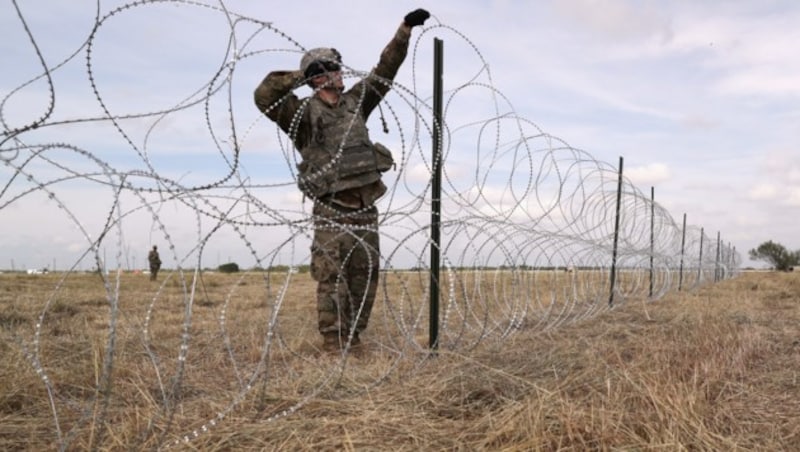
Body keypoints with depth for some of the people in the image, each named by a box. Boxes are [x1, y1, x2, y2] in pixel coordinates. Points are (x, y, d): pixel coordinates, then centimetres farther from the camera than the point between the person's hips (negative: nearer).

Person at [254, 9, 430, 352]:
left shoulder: (354, 102, 14)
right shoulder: (304, 113, -4)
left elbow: (384, 70, 18)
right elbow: (264, 97, -19)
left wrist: (405, 30, 16)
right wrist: (299, 77, -15)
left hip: (365, 208, 7)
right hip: (332, 210, -6)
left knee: (365, 276, 9)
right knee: (332, 278, -5)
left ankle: (353, 338, 21)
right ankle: (333, 342, 2)